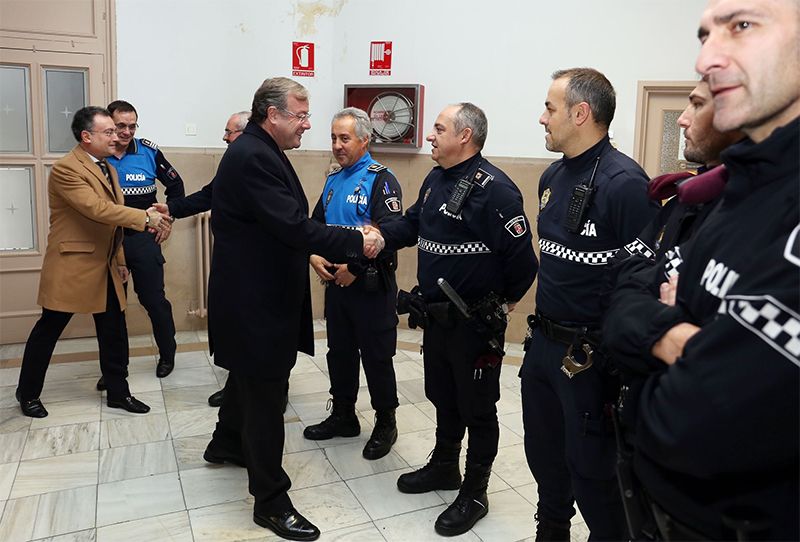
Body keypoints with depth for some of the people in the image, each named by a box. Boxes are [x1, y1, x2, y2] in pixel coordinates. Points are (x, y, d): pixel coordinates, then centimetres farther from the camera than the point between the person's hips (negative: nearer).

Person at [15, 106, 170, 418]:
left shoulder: (108, 168, 12)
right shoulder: (66, 169, -16)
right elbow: (97, 209, -27)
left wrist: (119, 260, 17)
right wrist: (145, 217, -28)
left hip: (105, 267, 8)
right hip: (71, 266, -8)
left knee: (114, 331, 10)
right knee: (48, 330, 8)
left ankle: (118, 392, 22)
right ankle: (28, 393, 26)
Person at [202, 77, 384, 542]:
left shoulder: (260, 152, 11)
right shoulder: (253, 158, -22)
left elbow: (284, 225, 16)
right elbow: (295, 225, -29)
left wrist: (311, 255, 9)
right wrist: (358, 242, -23)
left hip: (257, 292, 11)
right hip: (256, 299, -11)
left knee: (251, 374, 27)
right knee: (266, 394, -2)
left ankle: (227, 444, 49)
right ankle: (272, 501, 12)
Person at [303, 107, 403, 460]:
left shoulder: (380, 180, -12)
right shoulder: (334, 180, 12)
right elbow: (316, 223, 18)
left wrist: (355, 268, -19)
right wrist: (314, 257, -1)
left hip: (370, 284, -7)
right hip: (336, 281, 8)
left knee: (376, 356, 3)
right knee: (339, 351, 16)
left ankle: (385, 424, 20)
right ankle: (343, 416, 32)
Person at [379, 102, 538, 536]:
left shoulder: (493, 188, -22)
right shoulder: (435, 180, 8)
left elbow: (521, 256, -23)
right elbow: (411, 226, 15)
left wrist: (506, 299, -9)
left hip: (475, 321, -9)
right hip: (436, 316, 9)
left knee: (476, 407, 8)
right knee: (442, 397, 23)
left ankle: (474, 494, 25)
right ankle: (444, 466, 44)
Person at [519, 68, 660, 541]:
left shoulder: (624, 183, -19)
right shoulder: (553, 176, 8)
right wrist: (541, 329, 18)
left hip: (590, 355, -8)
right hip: (543, 342, 8)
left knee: (591, 473, 8)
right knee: (544, 457, 23)